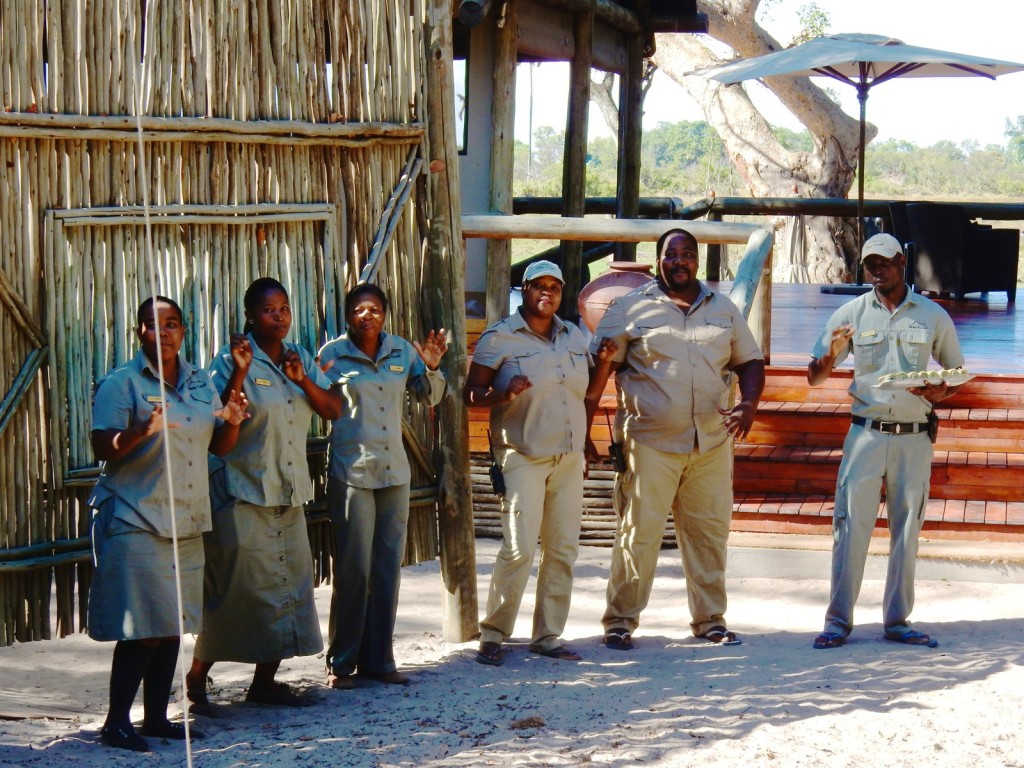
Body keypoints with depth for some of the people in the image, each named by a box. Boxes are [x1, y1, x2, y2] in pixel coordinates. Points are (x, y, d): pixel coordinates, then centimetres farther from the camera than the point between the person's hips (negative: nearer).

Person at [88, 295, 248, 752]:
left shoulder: (201, 383, 14)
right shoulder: (121, 384, -5)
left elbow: (218, 446, 17)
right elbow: (103, 448, -13)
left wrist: (232, 422, -4)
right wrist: (142, 431, -31)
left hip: (187, 522, 7)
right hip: (136, 522, -7)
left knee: (172, 626, 9)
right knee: (142, 628, -10)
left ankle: (157, 717, 17)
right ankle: (116, 723, -3)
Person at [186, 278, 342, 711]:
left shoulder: (301, 359, 12)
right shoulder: (232, 360, -7)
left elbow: (334, 410, 6)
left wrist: (302, 379, -9)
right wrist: (239, 372, -25)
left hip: (289, 495, 6)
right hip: (242, 493, -6)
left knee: (290, 582, 6)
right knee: (235, 587, -7)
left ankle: (264, 681, 15)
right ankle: (196, 679, 6)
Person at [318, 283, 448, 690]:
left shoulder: (402, 351, 7)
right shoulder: (332, 355, -4)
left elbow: (430, 397, 14)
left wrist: (432, 368, -3)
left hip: (395, 472, 5)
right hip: (351, 472, -5)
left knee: (388, 569, 8)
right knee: (353, 570, -5)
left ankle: (378, 659, 17)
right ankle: (341, 664, 4)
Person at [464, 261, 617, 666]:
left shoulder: (574, 337, 14)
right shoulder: (499, 338, -3)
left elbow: (588, 392, 24)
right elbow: (471, 393, -5)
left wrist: (603, 362, 6)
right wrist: (504, 393, -24)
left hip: (569, 459, 6)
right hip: (523, 459, -6)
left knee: (563, 549, 5)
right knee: (519, 548, -13)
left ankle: (547, 635, 13)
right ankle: (493, 635, -1)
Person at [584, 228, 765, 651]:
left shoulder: (723, 309, 14)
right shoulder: (630, 308, 1)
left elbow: (749, 361, 18)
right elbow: (596, 370, -1)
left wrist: (748, 403, -3)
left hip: (712, 442, 4)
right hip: (649, 441, -4)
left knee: (710, 532, 8)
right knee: (640, 532, -5)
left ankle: (710, 619, 20)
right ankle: (620, 620, 5)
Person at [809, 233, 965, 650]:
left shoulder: (933, 315, 5)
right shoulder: (851, 313, 3)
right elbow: (814, 377, 5)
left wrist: (940, 392, -8)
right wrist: (833, 354, -17)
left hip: (913, 439, 1)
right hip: (866, 432, -1)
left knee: (907, 529, 5)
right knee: (850, 524, -5)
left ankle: (897, 620, 14)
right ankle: (838, 620, 0)